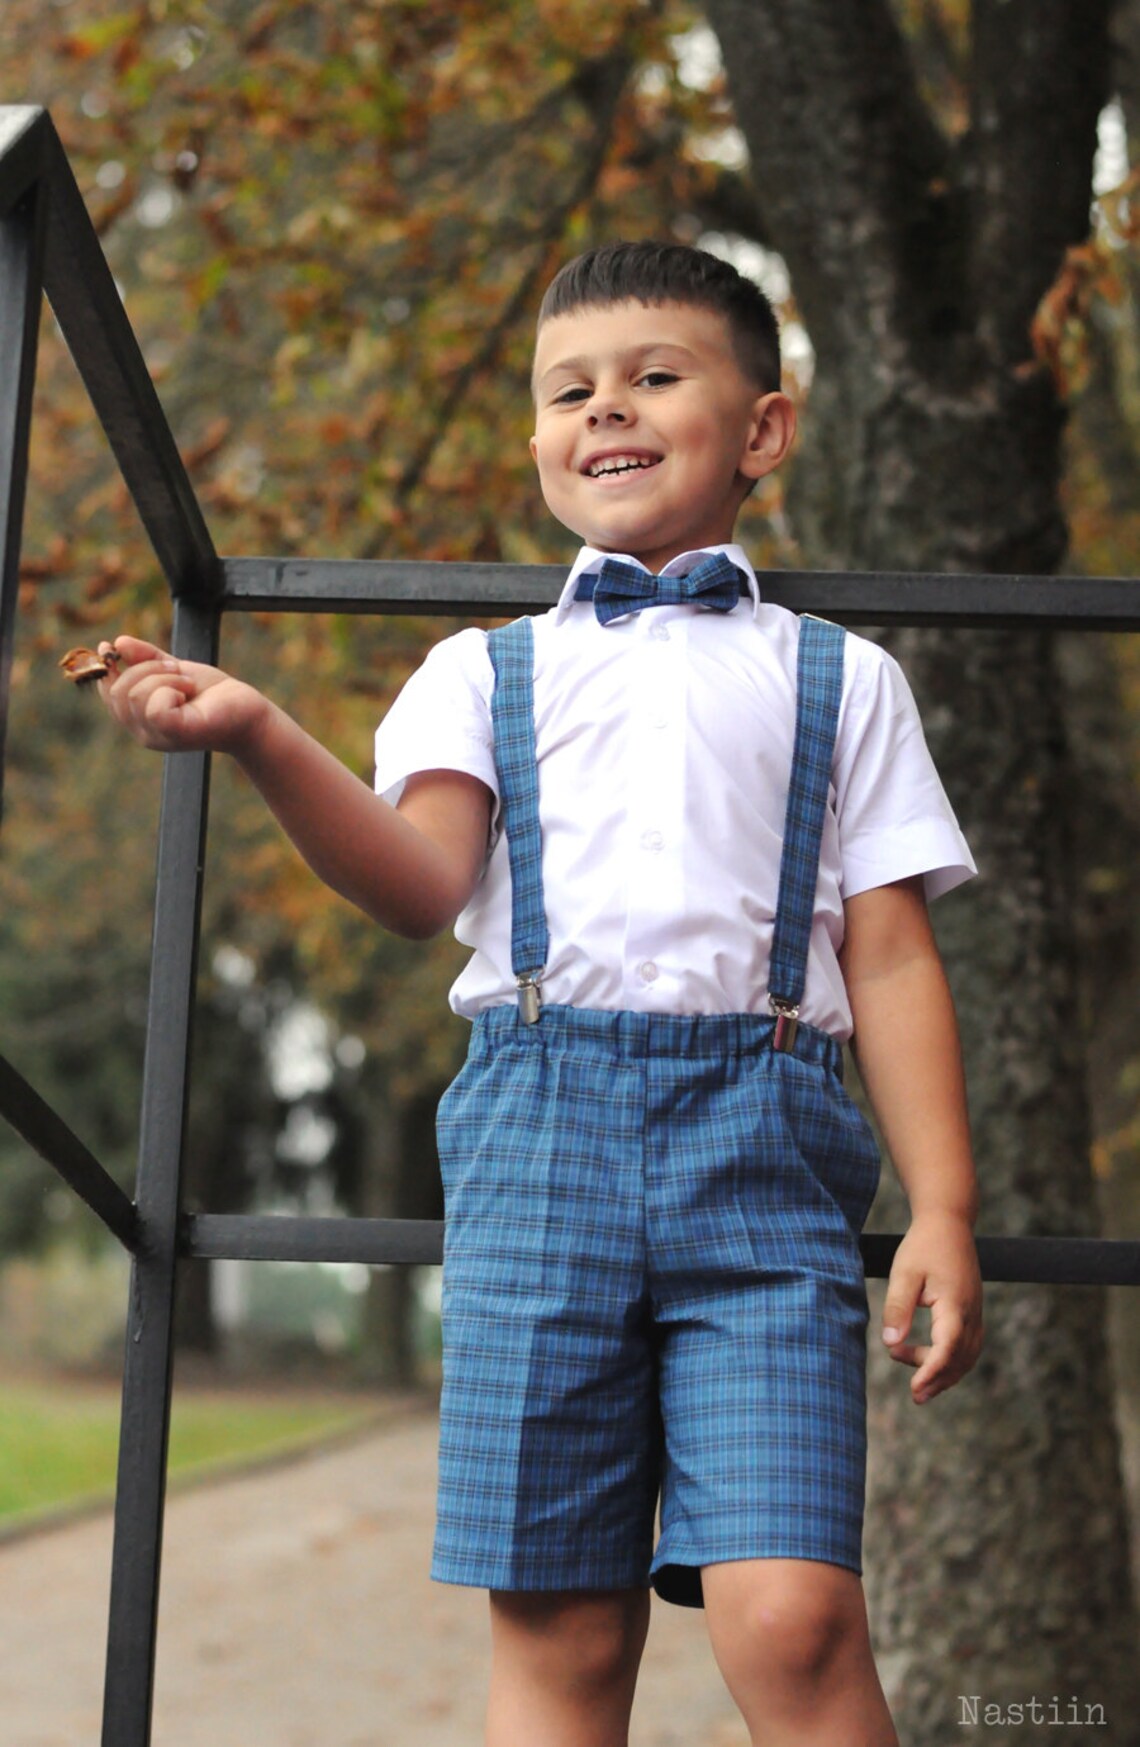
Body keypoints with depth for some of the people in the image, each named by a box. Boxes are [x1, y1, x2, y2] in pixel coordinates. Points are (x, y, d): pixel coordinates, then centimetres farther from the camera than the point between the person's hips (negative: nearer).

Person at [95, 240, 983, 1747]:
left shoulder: (836, 678, 19)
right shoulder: (486, 671, 20)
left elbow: (891, 956, 13)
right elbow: (422, 883, 1)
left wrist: (943, 1210, 2)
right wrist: (262, 740, -17)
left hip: (759, 1128, -1)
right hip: (540, 1120, 1)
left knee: (792, 1615, -16)